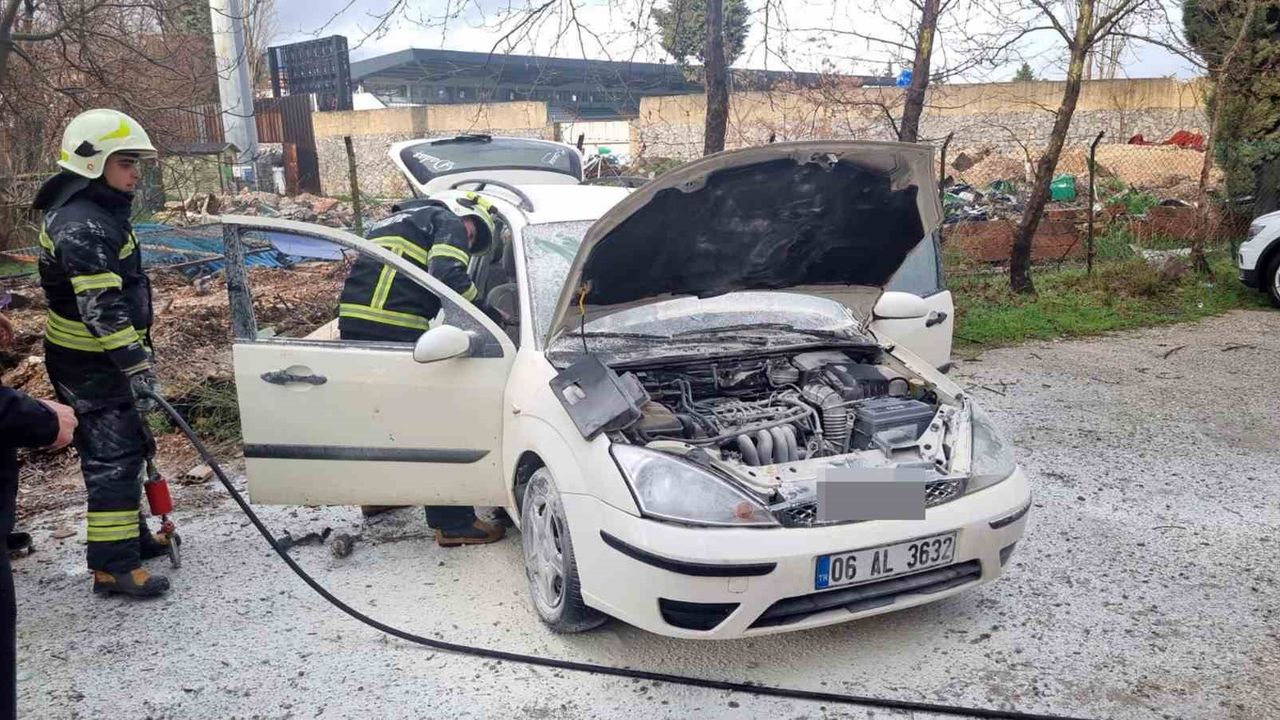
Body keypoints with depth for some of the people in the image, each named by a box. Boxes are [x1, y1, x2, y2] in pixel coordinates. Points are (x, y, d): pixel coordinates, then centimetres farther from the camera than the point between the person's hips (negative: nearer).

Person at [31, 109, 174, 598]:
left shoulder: (100, 212, 13)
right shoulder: (80, 226, -21)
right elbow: (101, 308, -27)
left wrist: (136, 353, 26)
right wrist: (136, 366, -28)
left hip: (105, 359, 10)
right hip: (90, 366, -10)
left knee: (126, 448, 19)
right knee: (112, 456, -8)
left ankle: (131, 534, 32)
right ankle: (113, 565, -2)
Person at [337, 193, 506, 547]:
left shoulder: (397, 220, 34)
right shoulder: (450, 223, 6)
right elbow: (448, 276, -12)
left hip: (352, 320, 9)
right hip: (395, 328, -9)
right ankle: (454, 523, -2)